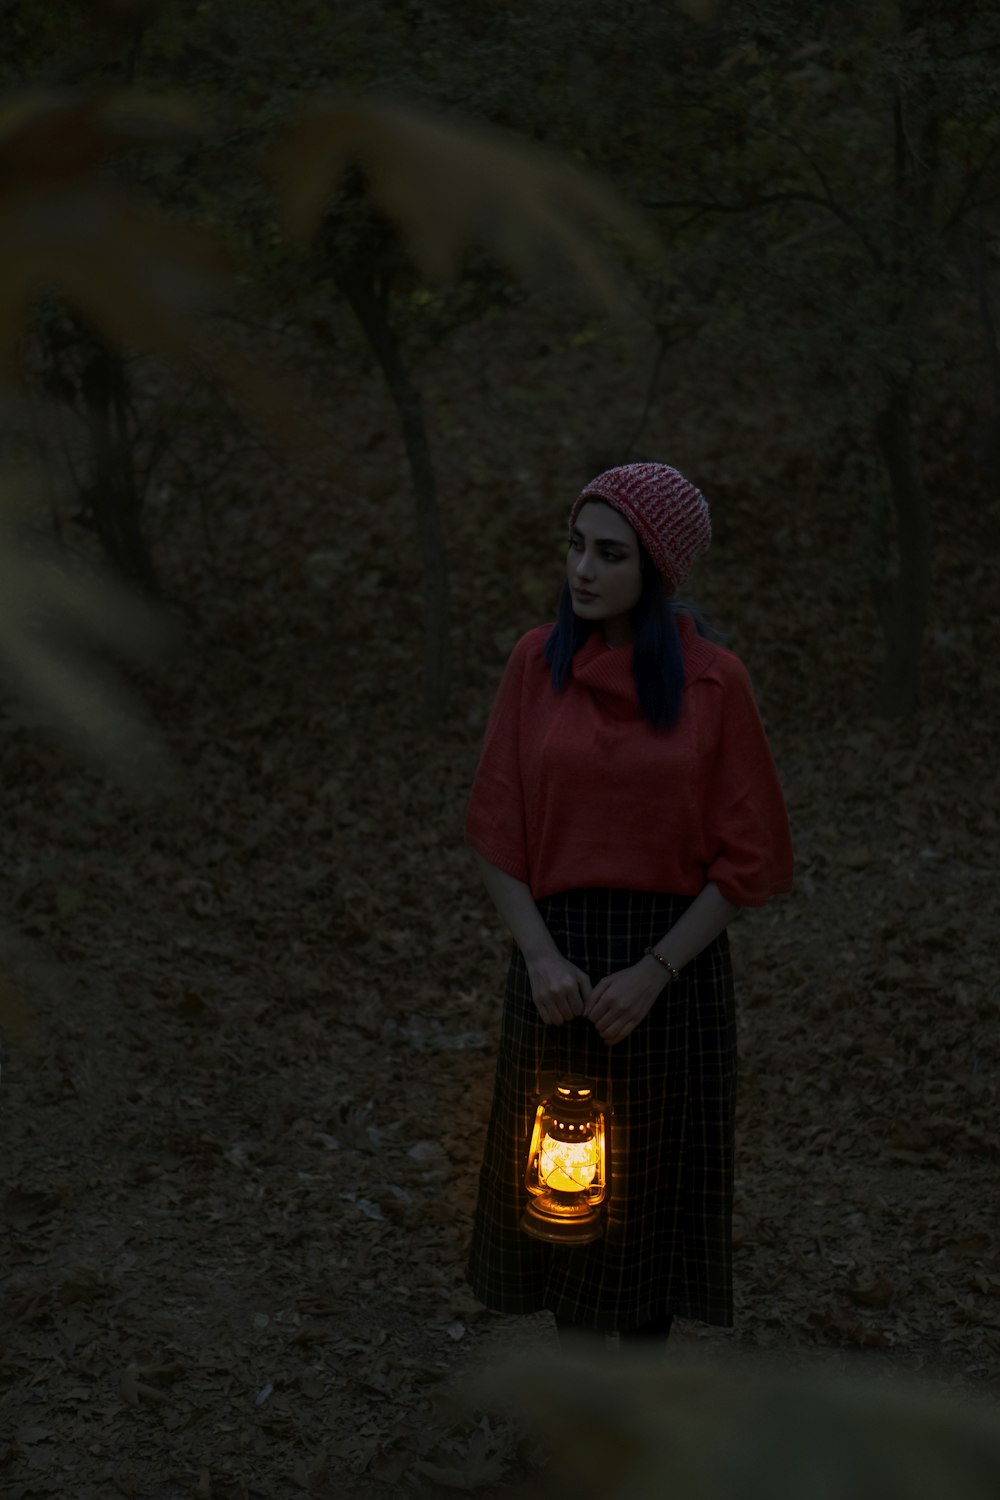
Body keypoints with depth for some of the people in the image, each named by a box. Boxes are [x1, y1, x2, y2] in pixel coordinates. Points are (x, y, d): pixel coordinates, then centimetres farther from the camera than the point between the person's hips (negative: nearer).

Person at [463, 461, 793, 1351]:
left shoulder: (714, 681, -7)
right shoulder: (537, 664, -1)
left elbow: (749, 858, -6)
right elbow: (496, 831, 1)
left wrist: (654, 971, -15)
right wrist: (540, 956, -12)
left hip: (674, 958, -2)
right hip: (560, 957, 2)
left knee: (654, 1175, 8)